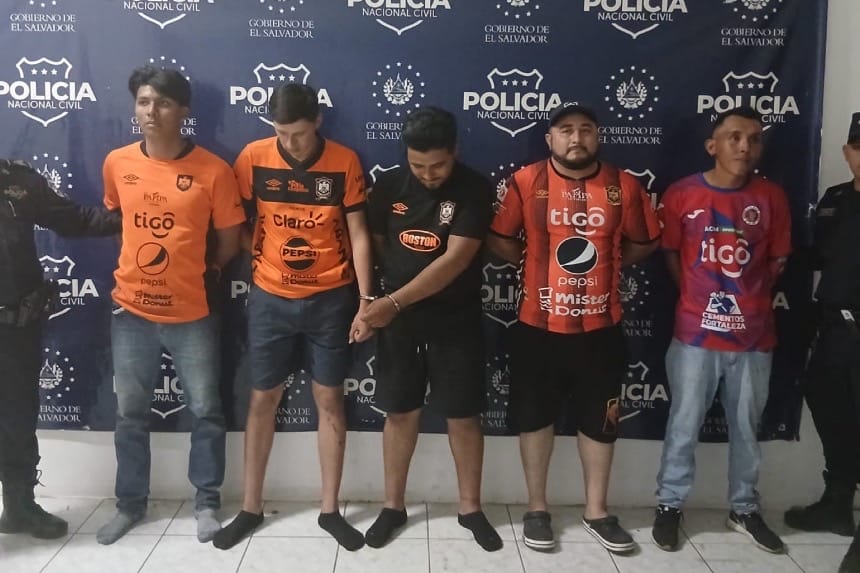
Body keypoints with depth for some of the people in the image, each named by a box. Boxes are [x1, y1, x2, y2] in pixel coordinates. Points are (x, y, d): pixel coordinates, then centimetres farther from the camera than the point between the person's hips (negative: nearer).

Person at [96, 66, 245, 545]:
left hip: (192, 314, -3)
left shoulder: (213, 170, -12)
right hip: (132, 311, 3)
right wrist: (141, 265, 12)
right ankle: (131, 504, 32)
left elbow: (230, 239, -1)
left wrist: (198, 274, 8)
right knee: (130, 414, 14)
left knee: (205, 411, 7)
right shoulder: (117, 164, -1)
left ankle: (207, 502, 26)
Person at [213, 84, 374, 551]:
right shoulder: (254, 157, -6)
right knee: (263, 398, 9)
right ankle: (251, 507, 24)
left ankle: (330, 509, 21)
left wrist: (366, 304, -7)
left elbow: (358, 235, -5)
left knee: (329, 399, 7)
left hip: (330, 299, 0)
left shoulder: (345, 162, -7)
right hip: (270, 298, 1)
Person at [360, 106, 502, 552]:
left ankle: (470, 508, 24)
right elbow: (375, 244, 9)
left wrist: (394, 301, -23)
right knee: (400, 412, 10)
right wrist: (380, 302, -2)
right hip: (397, 317, 2)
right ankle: (393, 506, 26)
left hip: (456, 319, -2)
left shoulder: (475, 189, -12)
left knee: (463, 414, 7)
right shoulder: (389, 185, -1)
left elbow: (455, 260, -20)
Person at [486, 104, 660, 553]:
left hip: (600, 326, 2)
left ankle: (596, 511, 30)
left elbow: (644, 242, 11)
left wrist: (608, 264, 2)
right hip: (539, 325, -1)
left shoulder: (623, 186, -1)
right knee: (534, 415, 10)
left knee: (599, 419, 13)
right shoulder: (527, 181, -5)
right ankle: (537, 507, 28)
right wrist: (536, 263, -1)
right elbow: (499, 238, 0)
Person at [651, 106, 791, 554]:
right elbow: (670, 254, 4)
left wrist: (749, 298, 3)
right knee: (684, 424, 6)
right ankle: (669, 504, 22)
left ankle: (744, 509, 31)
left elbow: (777, 261, 9)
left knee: (747, 426, 14)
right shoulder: (681, 194, -4)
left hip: (753, 334, 2)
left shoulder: (772, 197, 1)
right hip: (696, 333, -2)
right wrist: (699, 299, 3)